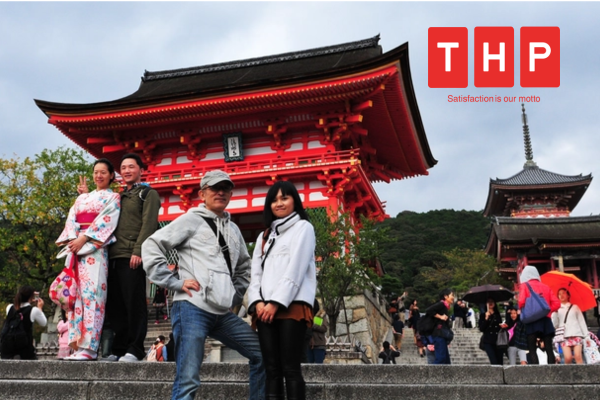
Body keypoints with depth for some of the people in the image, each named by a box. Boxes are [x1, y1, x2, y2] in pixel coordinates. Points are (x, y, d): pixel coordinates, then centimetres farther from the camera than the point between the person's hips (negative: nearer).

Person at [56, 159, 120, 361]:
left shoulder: (113, 197, 8)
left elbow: (106, 221, -6)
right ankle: (76, 344, 0)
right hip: (75, 247, 6)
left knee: (91, 293, -14)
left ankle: (88, 347, -18)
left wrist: (83, 239, -15)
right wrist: (72, 239, -7)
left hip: (95, 249, -6)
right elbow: (71, 219, 13)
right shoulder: (82, 197, 25)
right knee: (76, 294, 0)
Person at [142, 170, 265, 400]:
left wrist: (237, 295, 17)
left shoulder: (233, 229, 21)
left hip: (223, 314, 7)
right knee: (188, 380, -9)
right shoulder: (191, 220, 2)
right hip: (192, 308, -7)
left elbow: (244, 268, 32)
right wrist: (175, 282, -9)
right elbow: (151, 247, -4)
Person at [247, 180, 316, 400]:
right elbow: (256, 273, 15)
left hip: (291, 306, -5)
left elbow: (296, 269, -5)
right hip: (265, 309, 5)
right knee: (272, 370, 1)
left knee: (290, 368, -9)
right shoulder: (264, 236, 26)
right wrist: (257, 302, -3)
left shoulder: (303, 227, 8)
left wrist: (276, 303, -12)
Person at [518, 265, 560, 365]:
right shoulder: (545, 287, 16)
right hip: (546, 320, 4)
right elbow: (556, 303, 6)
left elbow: (521, 301, -12)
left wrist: (522, 311, 6)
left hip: (532, 320, -4)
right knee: (549, 349, 4)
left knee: (532, 350, -4)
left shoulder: (525, 285, 2)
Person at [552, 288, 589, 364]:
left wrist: (586, 336, 5)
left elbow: (581, 321, 13)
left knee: (578, 356, -17)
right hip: (564, 336, 0)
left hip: (576, 334, 0)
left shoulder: (575, 307, 17)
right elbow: (555, 324, 5)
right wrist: (555, 312, -7)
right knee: (568, 358, -17)